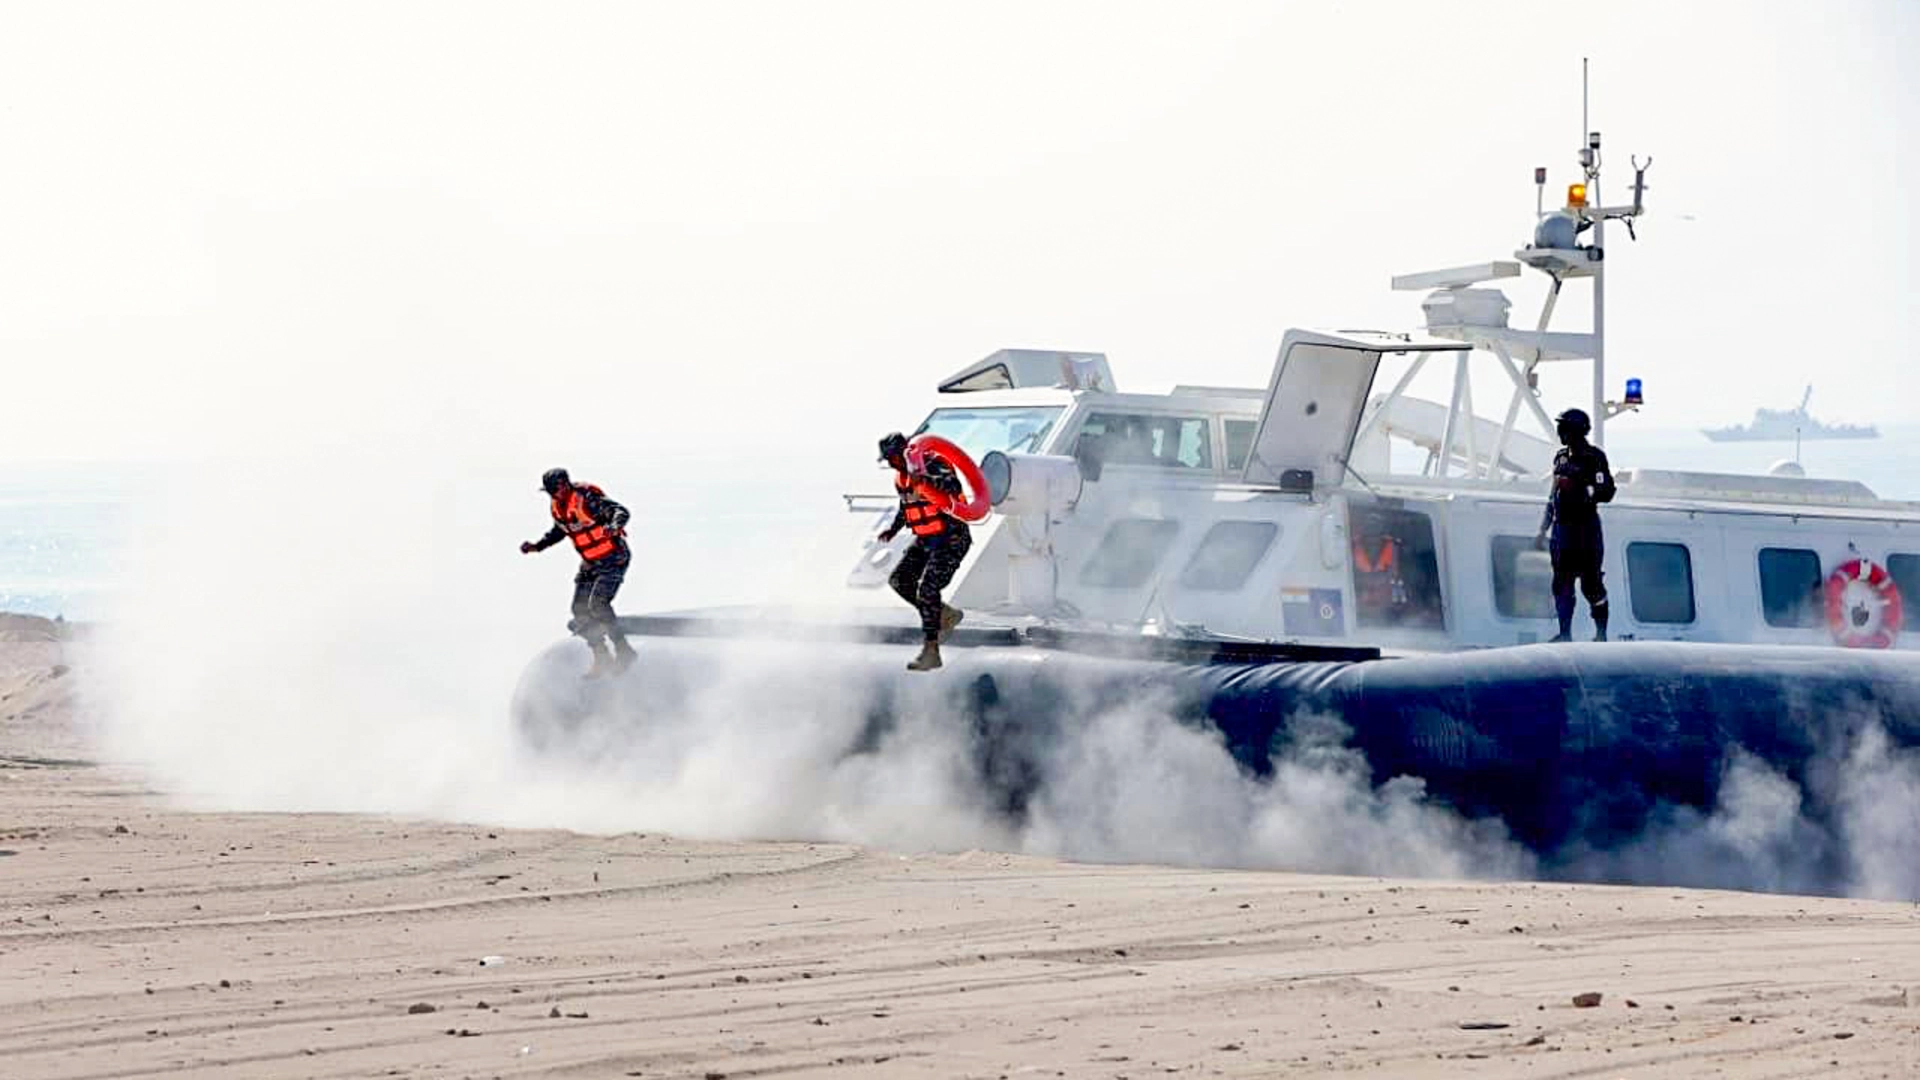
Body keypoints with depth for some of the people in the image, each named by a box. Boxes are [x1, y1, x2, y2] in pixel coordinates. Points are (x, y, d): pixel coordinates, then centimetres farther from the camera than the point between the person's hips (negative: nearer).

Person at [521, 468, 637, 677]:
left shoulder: (586, 498, -23)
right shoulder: (557, 506, 2)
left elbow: (620, 512, -28)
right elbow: (559, 531, 22)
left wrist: (614, 527, -49)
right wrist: (537, 546, 13)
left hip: (614, 558, -9)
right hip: (591, 563, 9)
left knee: (597, 604, -22)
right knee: (580, 609, 2)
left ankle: (623, 651, -12)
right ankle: (601, 659, 12)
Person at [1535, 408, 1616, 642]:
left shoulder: (1594, 457, -6)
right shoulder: (1562, 457, 15)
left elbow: (1607, 492, -14)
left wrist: (1578, 488, -24)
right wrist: (1543, 531, 21)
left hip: (1586, 528, -7)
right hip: (1562, 528, 7)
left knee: (1591, 583, -4)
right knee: (1562, 583, 5)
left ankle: (1601, 633, 5)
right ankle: (1565, 633, 9)